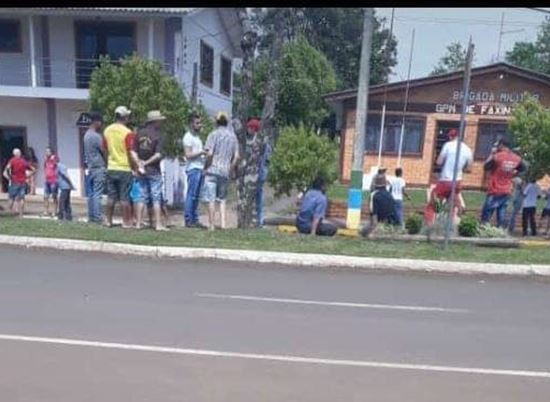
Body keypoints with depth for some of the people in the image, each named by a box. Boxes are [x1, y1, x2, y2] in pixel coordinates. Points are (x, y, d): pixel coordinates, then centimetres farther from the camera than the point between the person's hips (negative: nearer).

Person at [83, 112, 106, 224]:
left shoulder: (86, 135, 13)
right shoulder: (97, 136, -15)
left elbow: (87, 153, 16)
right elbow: (103, 152, -13)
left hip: (90, 167, 9)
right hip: (99, 167, -9)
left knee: (91, 193, 10)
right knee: (98, 194, -7)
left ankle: (91, 216, 14)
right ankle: (97, 217, -6)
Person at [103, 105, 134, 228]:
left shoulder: (107, 130, 5)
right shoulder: (127, 132, -12)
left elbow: (105, 150, 12)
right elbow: (130, 152, -14)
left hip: (111, 168, 5)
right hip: (124, 168, -5)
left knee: (111, 196, 12)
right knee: (124, 197, 0)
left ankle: (108, 220, 18)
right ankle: (126, 222, 5)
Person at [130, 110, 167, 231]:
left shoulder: (139, 133, 6)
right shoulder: (157, 135, -10)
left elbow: (133, 152, 1)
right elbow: (158, 154, -18)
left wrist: (139, 163, -5)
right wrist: (147, 162, -8)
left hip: (141, 170, 5)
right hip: (154, 170, -5)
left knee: (142, 197, 12)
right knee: (156, 198, 0)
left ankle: (138, 223, 15)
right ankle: (158, 224, 2)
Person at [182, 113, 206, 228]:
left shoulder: (197, 136, 21)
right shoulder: (188, 137, -7)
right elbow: (188, 155, -14)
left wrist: (205, 152, 11)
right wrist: (201, 152, -14)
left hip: (200, 168, 9)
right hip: (193, 169, -9)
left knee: (196, 196, 10)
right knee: (191, 195, -7)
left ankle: (194, 219, 15)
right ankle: (188, 220, -2)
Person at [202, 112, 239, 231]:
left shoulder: (214, 134, -5)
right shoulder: (233, 136, 10)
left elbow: (209, 154, -14)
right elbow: (236, 156, 6)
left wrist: (205, 167, -2)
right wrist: (230, 170, 13)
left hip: (212, 170, -4)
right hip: (225, 172, 5)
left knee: (211, 199, 0)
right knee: (222, 198, 15)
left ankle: (211, 225, 4)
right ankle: (223, 223, 8)